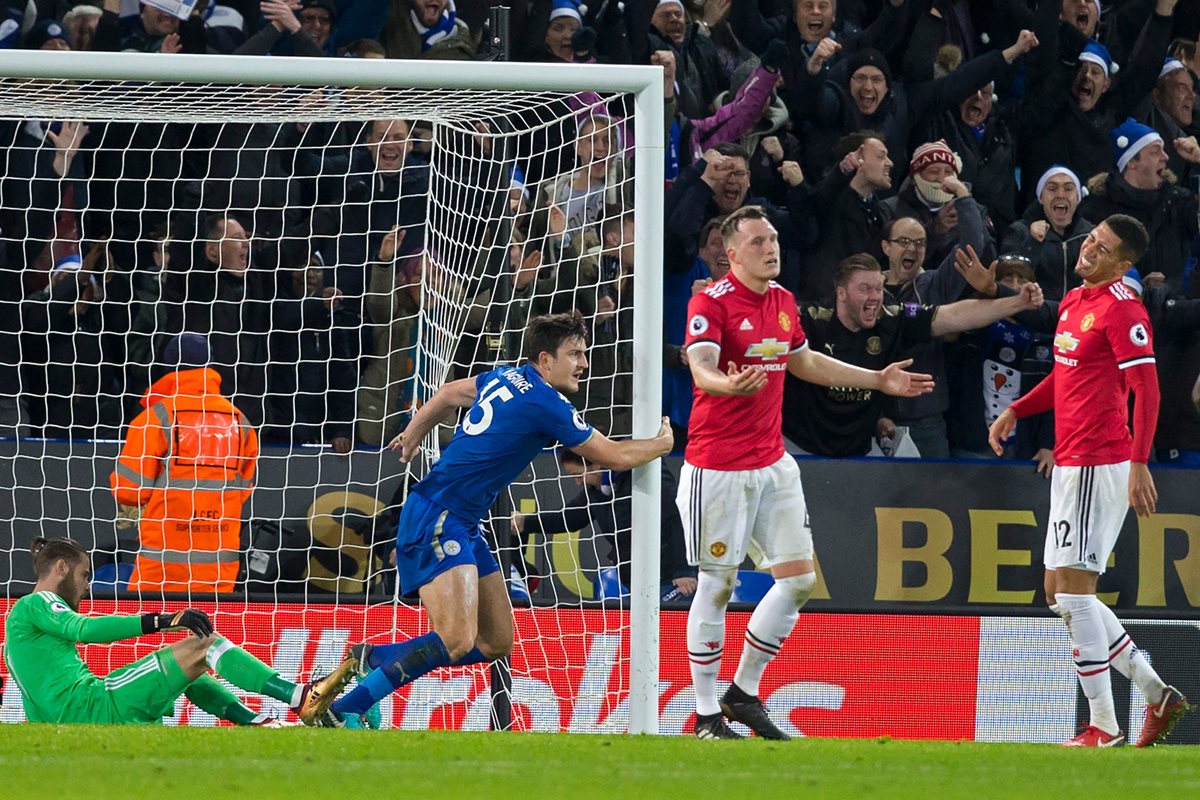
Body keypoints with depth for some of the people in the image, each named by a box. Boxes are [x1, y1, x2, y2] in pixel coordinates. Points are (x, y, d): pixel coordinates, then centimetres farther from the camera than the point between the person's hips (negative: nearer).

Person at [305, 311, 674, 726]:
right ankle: (339, 712, -21)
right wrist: (662, 444, 11)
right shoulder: (545, 403, -14)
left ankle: (368, 659, 13)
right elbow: (613, 455, -7)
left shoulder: (509, 378, 12)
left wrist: (412, 436, 45)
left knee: (496, 644, 7)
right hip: (437, 517, -10)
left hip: (464, 525, 10)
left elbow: (449, 393, 30)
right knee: (457, 642, -23)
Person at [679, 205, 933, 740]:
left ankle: (744, 691, 17)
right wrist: (729, 384, -49)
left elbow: (803, 362, 27)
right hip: (717, 467, -7)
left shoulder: (783, 301, 11)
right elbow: (700, 368, -26)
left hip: (773, 463, 7)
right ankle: (707, 713, 7)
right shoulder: (711, 302, -12)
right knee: (717, 585, -2)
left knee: (798, 578, 3)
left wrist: (878, 380, 28)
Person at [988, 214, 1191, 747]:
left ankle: (1104, 728, -7)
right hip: (1071, 463, 10)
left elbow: (1147, 389, -19)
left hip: (1098, 464, -10)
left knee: (1074, 589, -11)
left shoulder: (1121, 308, -13)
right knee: (1060, 593, 12)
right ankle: (1158, 695, 16)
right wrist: (1016, 411, 17)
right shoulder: (1073, 301, 15)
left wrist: (1139, 464, -26)